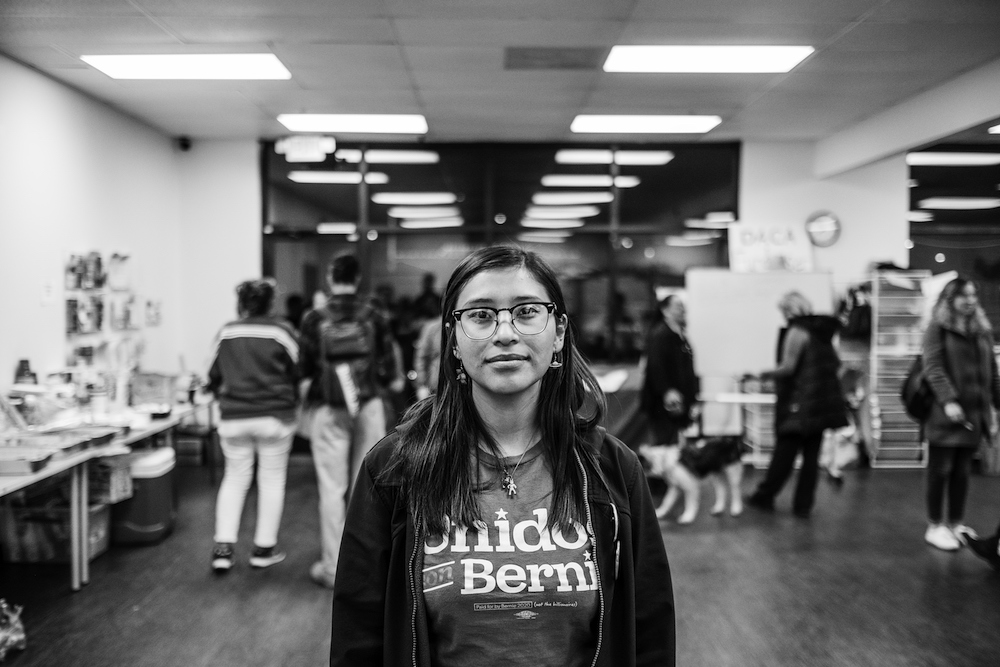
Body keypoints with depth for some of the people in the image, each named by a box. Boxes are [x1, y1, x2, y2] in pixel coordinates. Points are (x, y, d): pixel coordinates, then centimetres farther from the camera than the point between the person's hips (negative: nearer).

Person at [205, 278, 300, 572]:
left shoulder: (226, 333, 2)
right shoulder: (281, 332, -6)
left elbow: (214, 377, 9)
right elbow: (298, 373, -4)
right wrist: (290, 402, 14)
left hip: (233, 417, 3)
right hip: (274, 416, -3)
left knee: (235, 478, 15)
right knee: (272, 479, 9)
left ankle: (223, 548, 9)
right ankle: (264, 548, 15)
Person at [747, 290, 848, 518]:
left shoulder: (797, 331, -12)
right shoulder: (821, 331, 11)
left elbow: (787, 367, -18)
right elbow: (836, 363, 17)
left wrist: (766, 374, -4)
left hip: (798, 404, -7)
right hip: (821, 404, 7)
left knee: (784, 453, 2)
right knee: (811, 455, 7)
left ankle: (764, 497, 14)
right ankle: (803, 505, 11)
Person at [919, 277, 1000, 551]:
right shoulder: (938, 327, -3)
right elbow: (932, 367, -13)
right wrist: (948, 400, -23)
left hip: (974, 413, 5)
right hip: (945, 413, -5)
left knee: (962, 472, 10)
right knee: (940, 470, 2)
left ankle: (956, 525, 21)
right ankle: (935, 526, 11)